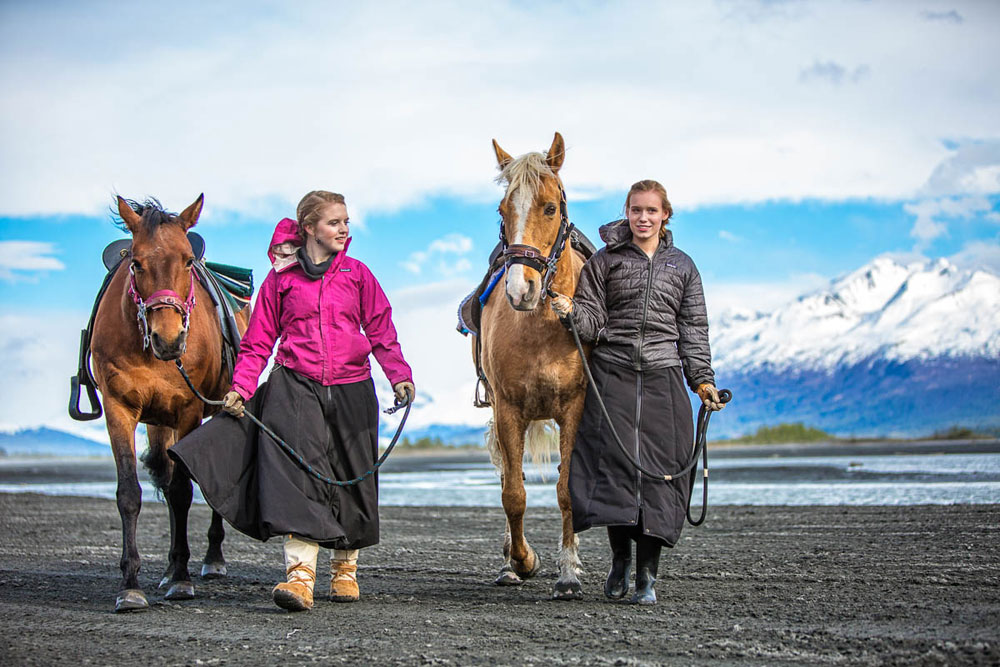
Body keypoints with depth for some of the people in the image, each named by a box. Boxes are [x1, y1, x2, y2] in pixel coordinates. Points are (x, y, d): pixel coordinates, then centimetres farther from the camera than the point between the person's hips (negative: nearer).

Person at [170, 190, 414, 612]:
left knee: (351, 481, 9)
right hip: (296, 388, -2)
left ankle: (345, 568, 28)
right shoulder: (281, 279, 2)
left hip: (350, 388, 3)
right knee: (298, 471, -18)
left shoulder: (357, 274, 6)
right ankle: (300, 573, -26)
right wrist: (241, 387, -7)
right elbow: (259, 340, 4)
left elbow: (381, 331, 8)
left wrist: (399, 375, -4)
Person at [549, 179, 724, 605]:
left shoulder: (682, 266, 12)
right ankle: (620, 561, 7)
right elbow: (593, 321, 3)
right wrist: (571, 312, -19)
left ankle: (647, 573, 1)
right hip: (613, 374, -1)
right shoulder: (605, 262, 7)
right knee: (614, 462, -8)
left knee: (658, 468, -4)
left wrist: (702, 379, 2)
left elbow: (694, 329, 11)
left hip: (662, 378, 1)